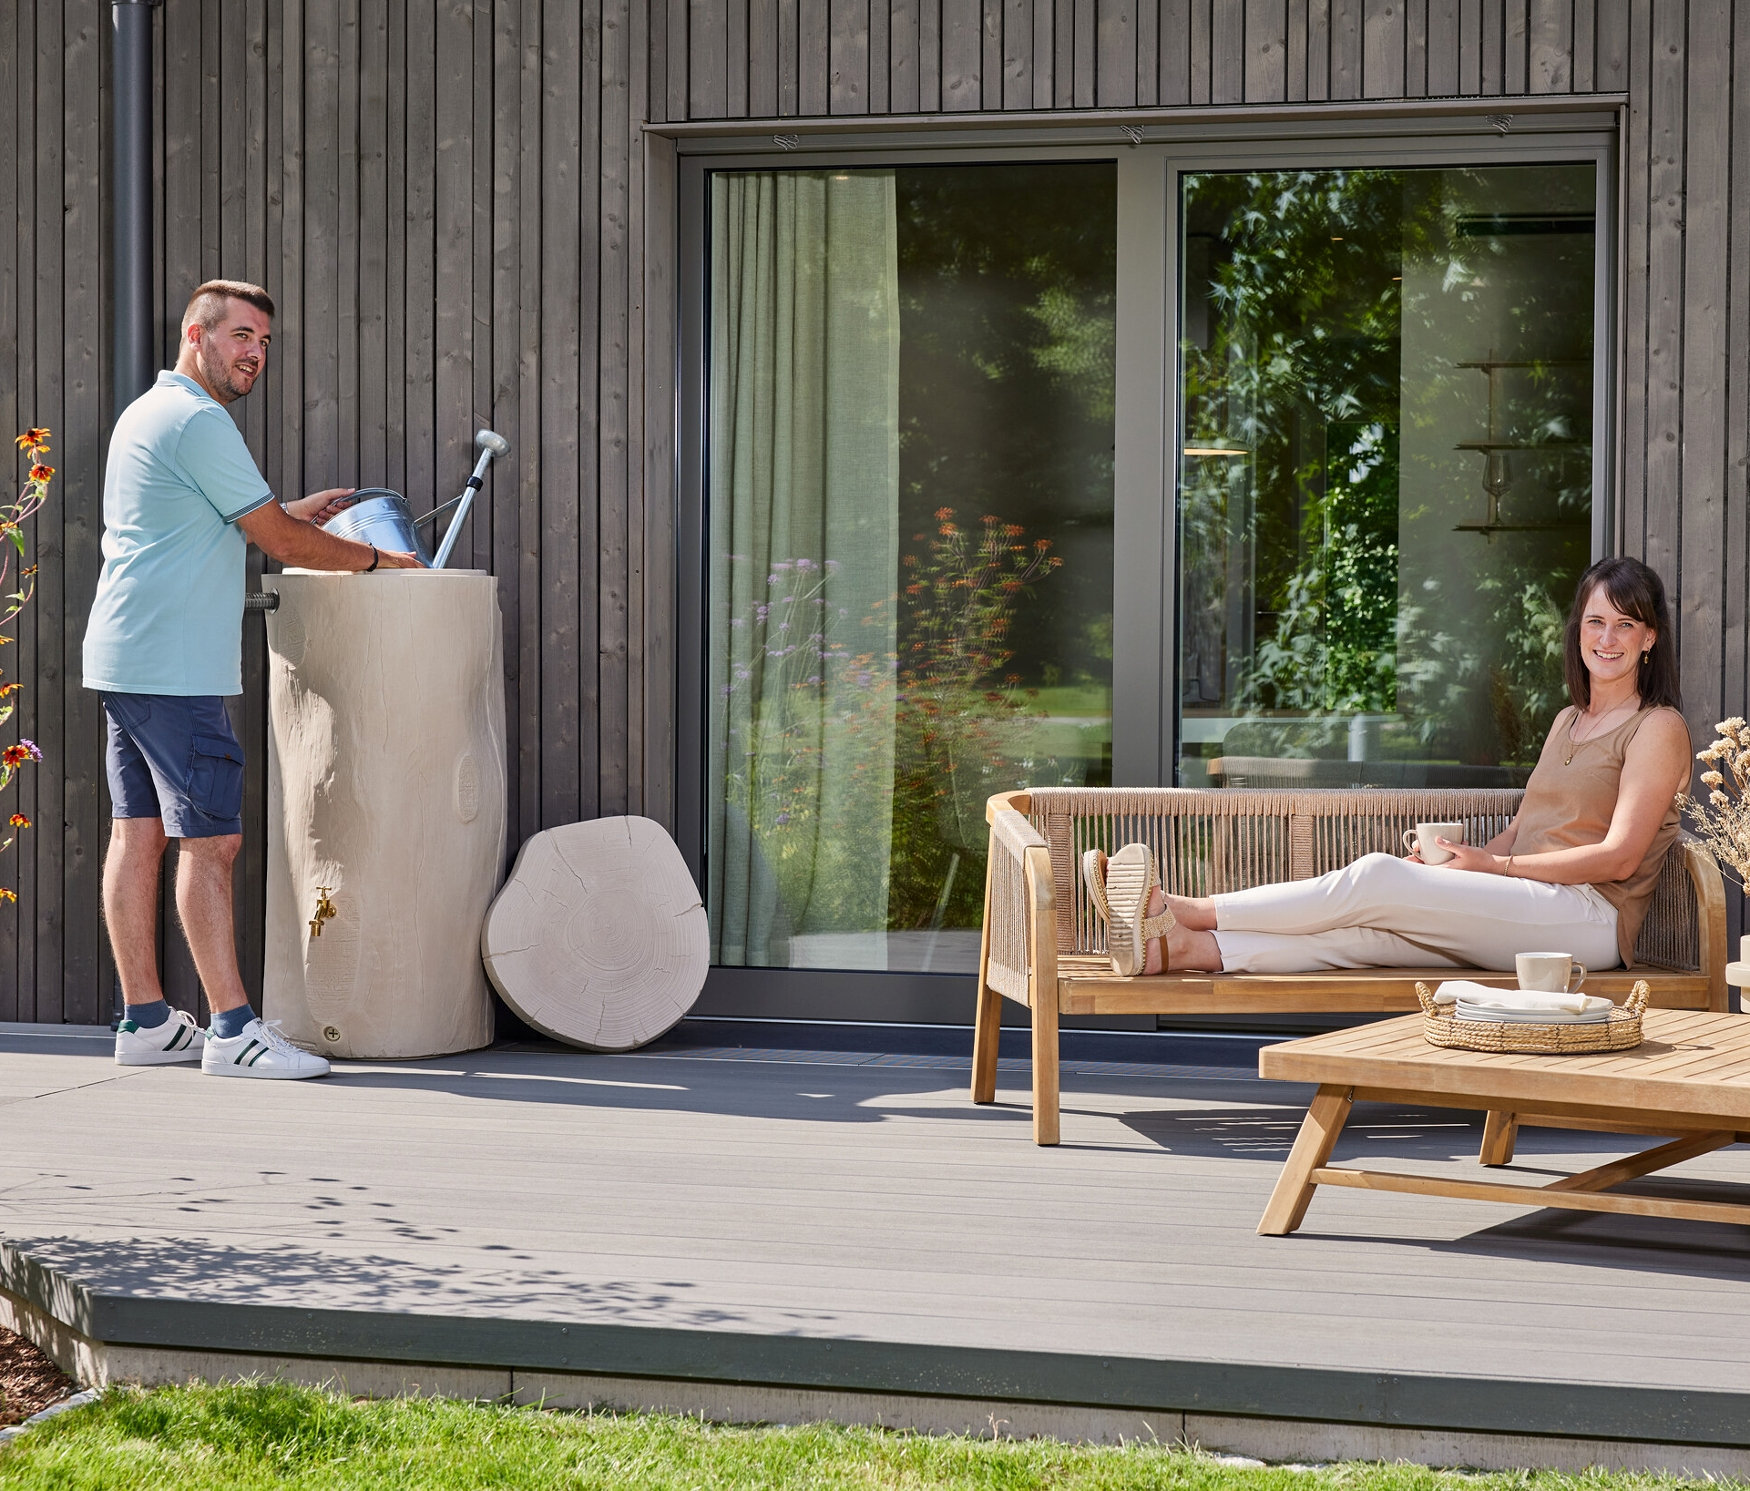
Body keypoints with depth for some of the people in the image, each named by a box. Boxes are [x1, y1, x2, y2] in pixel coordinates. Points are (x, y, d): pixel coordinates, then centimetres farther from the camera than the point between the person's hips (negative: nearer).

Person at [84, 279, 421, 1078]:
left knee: (138, 833, 9)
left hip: (124, 659, 10)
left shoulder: (145, 412, 20)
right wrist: (375, 559, 2)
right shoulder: (196, 421, -12)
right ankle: (231, 1029, -10)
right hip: (172, 668, -10)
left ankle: (145, 1020, 13)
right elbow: (280, 543, -11)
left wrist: (293, 513, 27)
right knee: (210, 839, -10)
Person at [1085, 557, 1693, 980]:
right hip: (1527, 911, 6)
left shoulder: (1658, 728, 1)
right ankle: (1183, 947, -39)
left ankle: (1186, 911, -25)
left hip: (1588, 915, -6)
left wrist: (1493, 865, -11)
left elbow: (1619, 857, -8)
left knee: (1379, 876, -24)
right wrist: (1452, 863, 0)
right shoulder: (1569, 722, 26)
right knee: (1369, 931, -22)